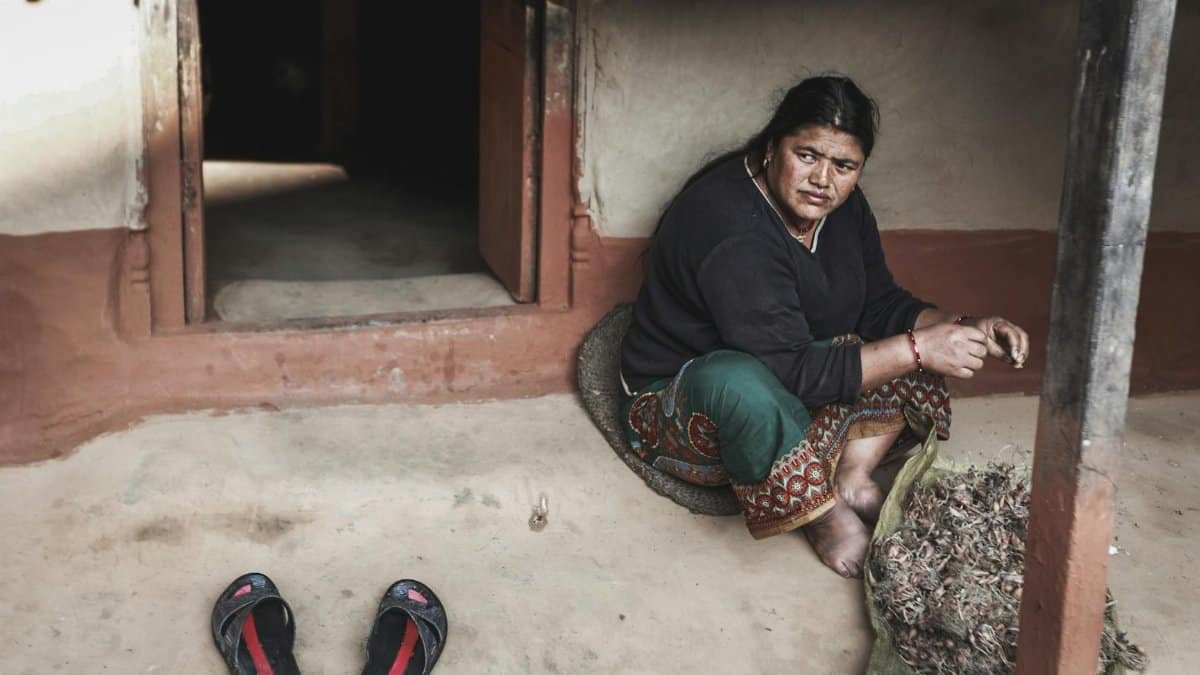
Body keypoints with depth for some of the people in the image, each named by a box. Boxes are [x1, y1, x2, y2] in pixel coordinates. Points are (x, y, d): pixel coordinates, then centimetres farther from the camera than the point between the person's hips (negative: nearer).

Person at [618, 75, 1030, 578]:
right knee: (739, 381, -43)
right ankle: (824, 515, -18)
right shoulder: (732, 229, -31)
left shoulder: (840, 206, -4)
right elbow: (796, 372, -33)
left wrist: (967, 331, -15)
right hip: (683, 403, -8)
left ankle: (852, 475, -11)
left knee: (915, 333, -3)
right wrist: (917, 348, -34)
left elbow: (882, 305, 2)